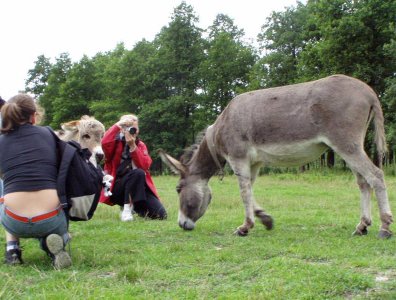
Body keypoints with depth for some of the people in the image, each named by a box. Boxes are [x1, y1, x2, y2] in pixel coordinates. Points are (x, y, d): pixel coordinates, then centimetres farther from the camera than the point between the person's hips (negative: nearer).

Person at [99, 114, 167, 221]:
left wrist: (133, 146, -17)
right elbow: (105, 143, -28)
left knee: (160, 214, -12)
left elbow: (145, 166, -10)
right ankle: (126, 208, -22)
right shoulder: (116, 143, -1)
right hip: (116, 188, -4)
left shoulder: (140, 145, 9)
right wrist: (118, 124, -21)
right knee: (137, 173, -35)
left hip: (138, 187, 4)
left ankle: (134, 207, 17)